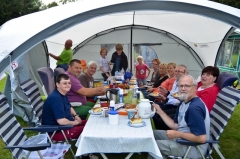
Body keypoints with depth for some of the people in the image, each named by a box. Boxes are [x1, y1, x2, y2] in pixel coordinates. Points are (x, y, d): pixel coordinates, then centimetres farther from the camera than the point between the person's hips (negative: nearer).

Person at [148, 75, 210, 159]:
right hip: (182, 138, 9)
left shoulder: (195, 107, -27)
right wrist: (160, 111, 1)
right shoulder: (184, 102, 5)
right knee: (153, 133, 13)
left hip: (193, 147, -9)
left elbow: (201, 138, -29)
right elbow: (175, 125, 7)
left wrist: (177, 134, -21)